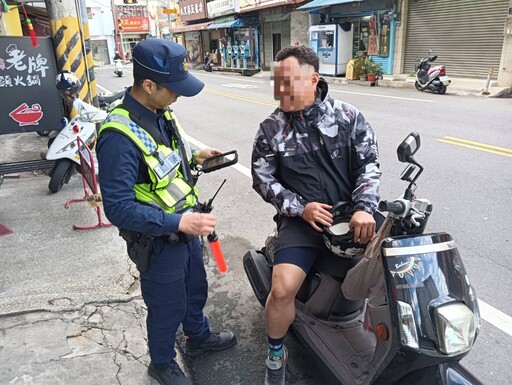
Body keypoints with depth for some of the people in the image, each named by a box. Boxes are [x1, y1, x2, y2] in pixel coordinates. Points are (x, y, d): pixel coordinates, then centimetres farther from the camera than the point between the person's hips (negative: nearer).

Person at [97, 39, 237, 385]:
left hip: (184, 227, 8)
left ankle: (199, 337, 55)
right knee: (168, 307, 15)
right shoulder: (120, 136, -30)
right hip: (158, 241, -8)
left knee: (196, 289, 27)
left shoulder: (160, 112, -3)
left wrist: (194, 157, -2)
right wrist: (178, 222, -35)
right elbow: (119, 208, -30)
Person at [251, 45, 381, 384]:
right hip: (303, 219, -1)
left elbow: (369, 165, 0)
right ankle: (276, 353, 12)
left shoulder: (349, 117, 2)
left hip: (353, 214, 2)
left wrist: (364, 208, -17)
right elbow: (263, 179, 1)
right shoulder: (271, 130, 2)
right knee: (282, 290, -20)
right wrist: (300, 208, -12)